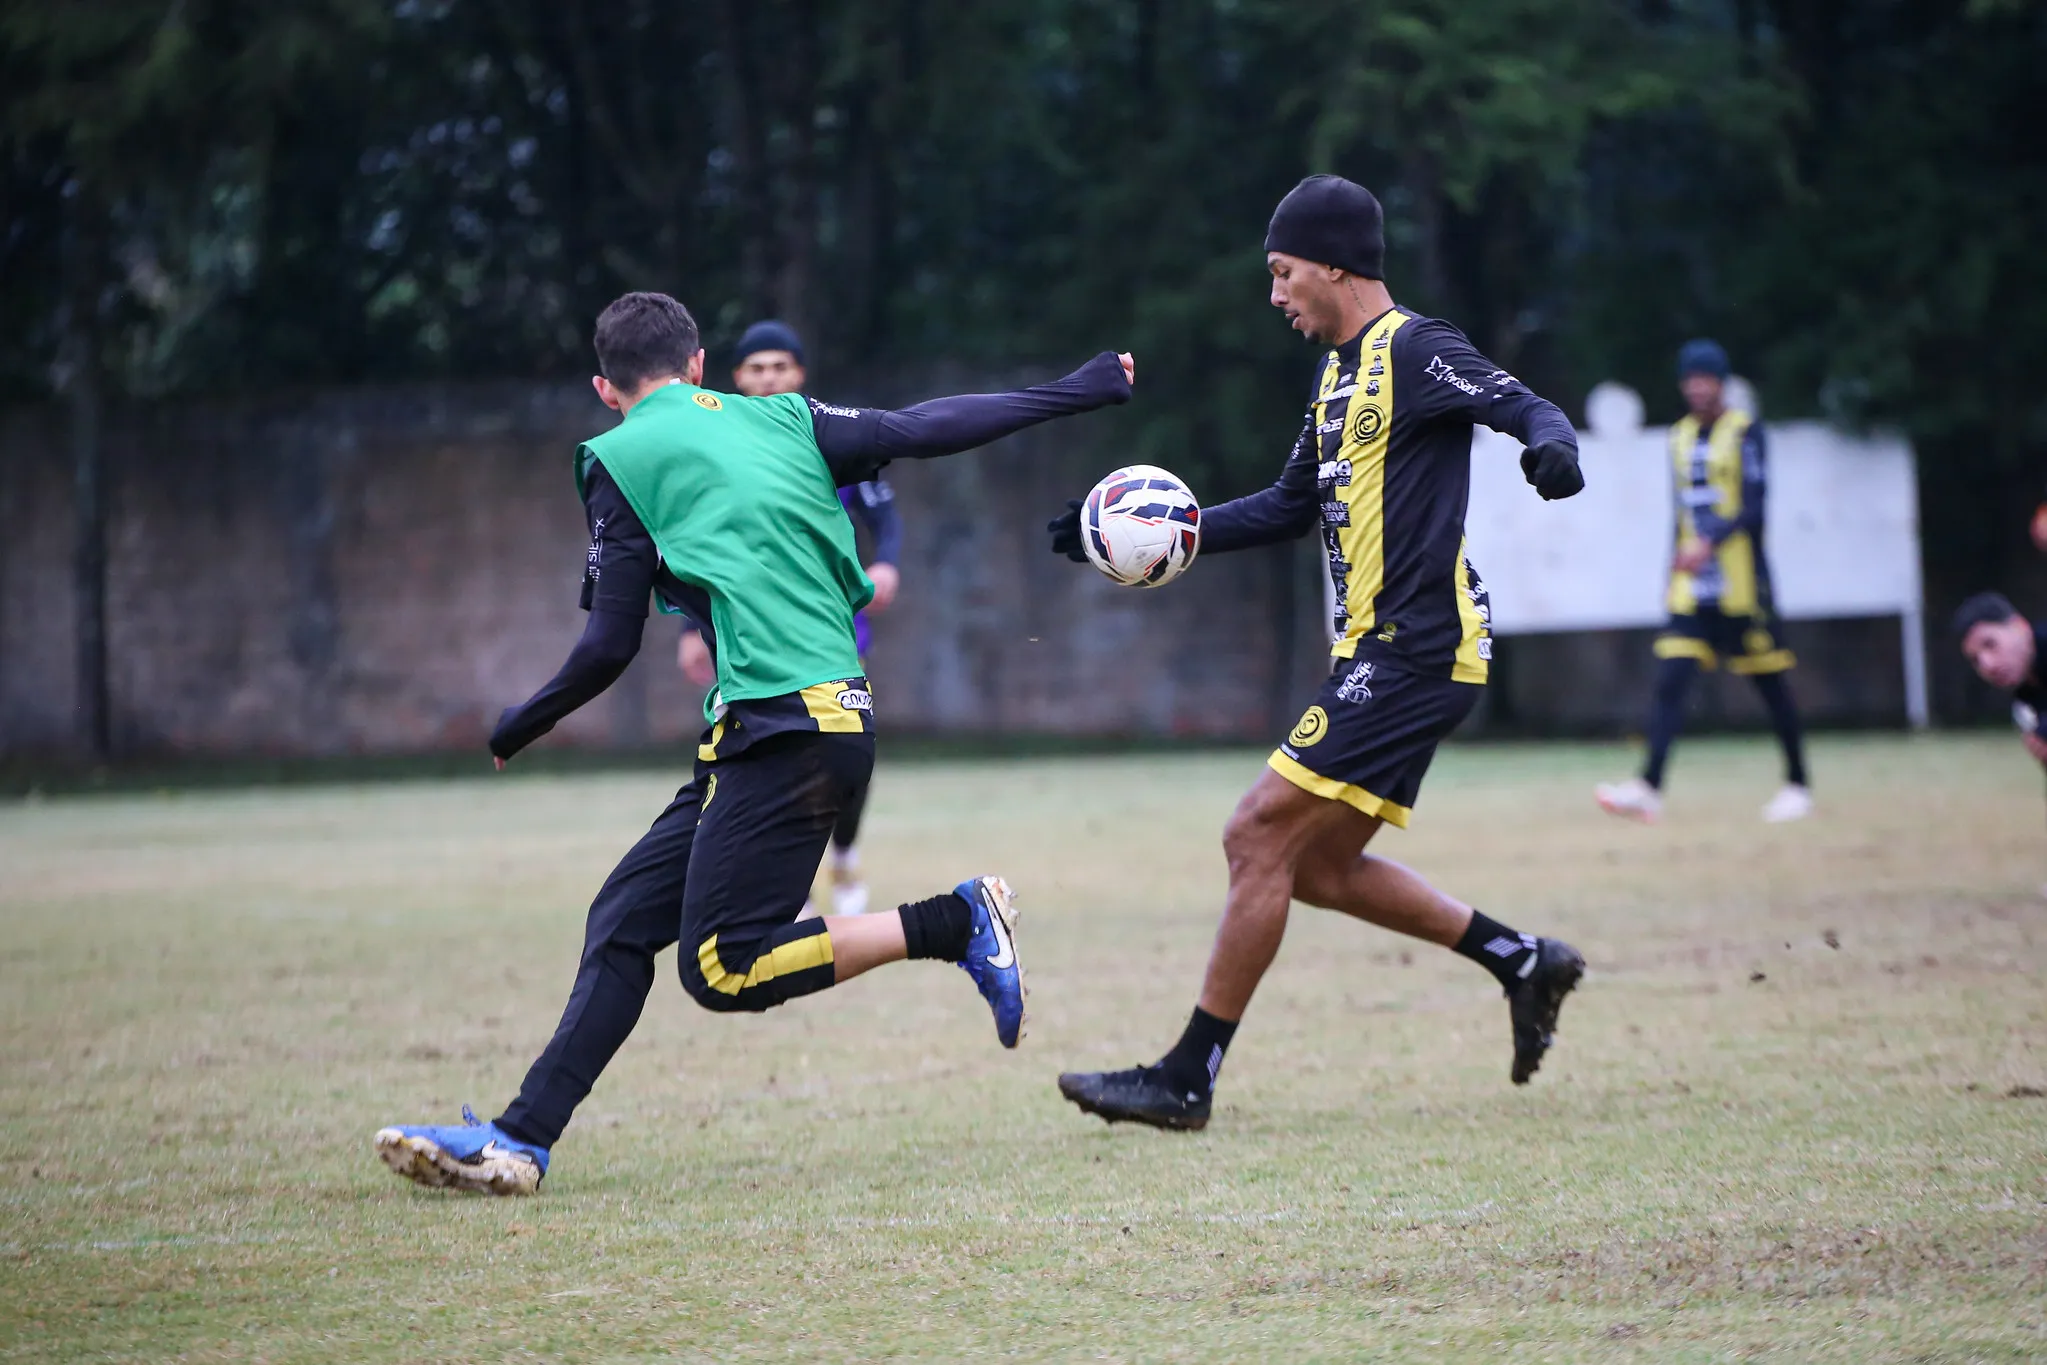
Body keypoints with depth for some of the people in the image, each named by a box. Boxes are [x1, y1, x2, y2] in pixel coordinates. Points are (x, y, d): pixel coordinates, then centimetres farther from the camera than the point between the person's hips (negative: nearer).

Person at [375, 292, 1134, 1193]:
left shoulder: (622, 459, 0)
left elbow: (610, 644, -1)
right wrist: (1079, 391, 18)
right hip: (837, 709, 8)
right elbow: (920, 431, 11)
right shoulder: (782, 421, 16)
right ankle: (521, 1138, 4)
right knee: (624, 918, 8)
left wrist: (523, 726, 15)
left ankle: (955, 923, -9)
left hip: (781, 724, -8)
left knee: (722, 969, -8)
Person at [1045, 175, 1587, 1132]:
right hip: (1384, 656, 10)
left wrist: (1551, 445, -43)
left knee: (1260, 835, -12)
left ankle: (1188, 1078, -8)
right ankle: (1522, 960, 21)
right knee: (1319, 867, 12)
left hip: (1413, 650, -10)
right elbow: (1292, 506, 28)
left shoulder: (1412, 351, -9)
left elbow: (1524, 407, -20)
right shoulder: (1341, 371, 19)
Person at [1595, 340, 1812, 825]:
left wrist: (1710, 544, -27)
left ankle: (1798, 785, 17)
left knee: (1770, 683, 4)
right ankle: (1649, 788, -19)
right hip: (1692, 588, 5)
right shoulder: (1680, 437, 14)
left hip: (1741, 582, -5)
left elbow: (1753, 508, -14)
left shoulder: (1745, 432, -5)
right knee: (1670, 679, -9)